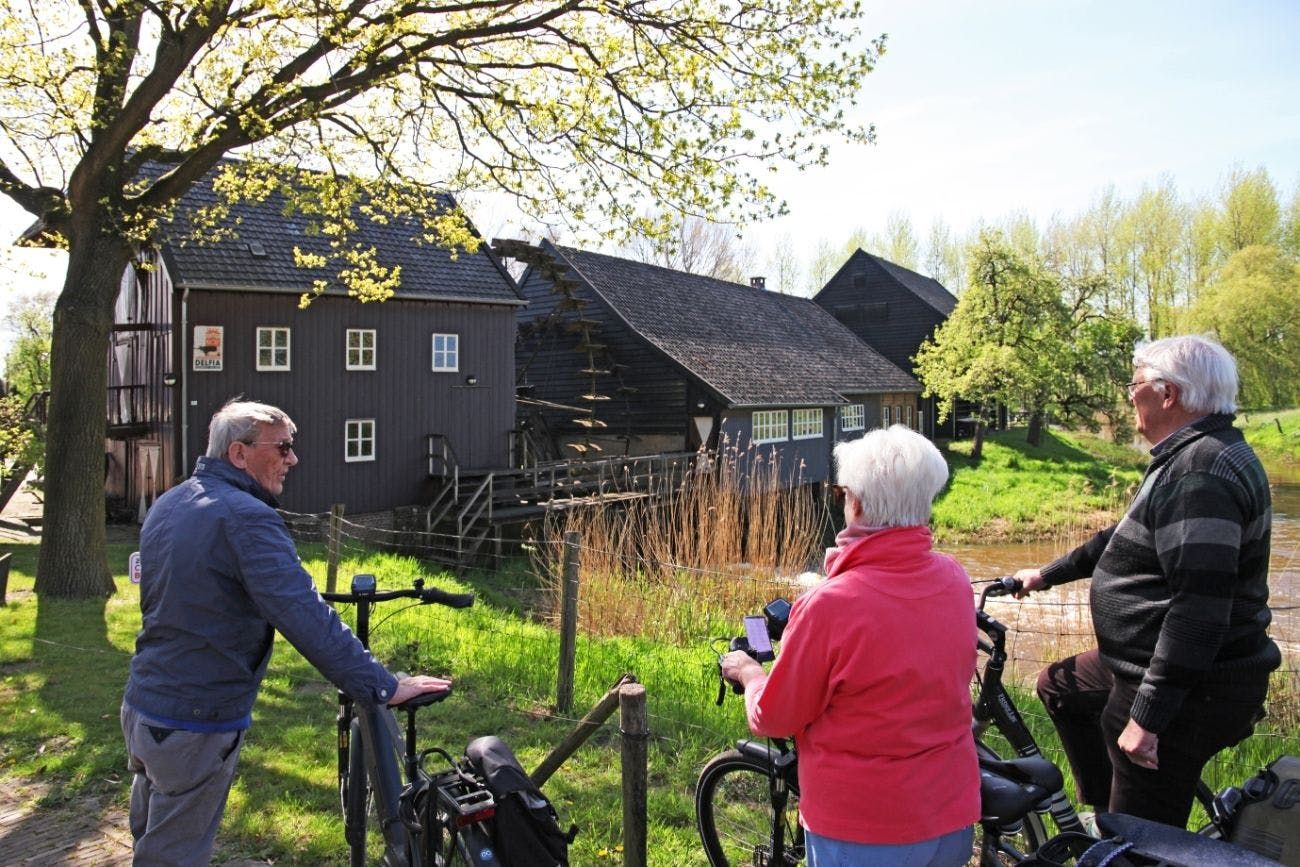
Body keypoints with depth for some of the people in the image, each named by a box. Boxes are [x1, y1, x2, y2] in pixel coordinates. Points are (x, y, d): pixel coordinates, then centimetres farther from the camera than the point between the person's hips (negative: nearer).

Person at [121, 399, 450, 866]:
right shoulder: (246, 518, -24)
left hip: (140, 705, 9)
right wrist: (384, 687, -31)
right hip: (195, 723, -9)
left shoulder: (168, 504, 7)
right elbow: (306, 617, -32)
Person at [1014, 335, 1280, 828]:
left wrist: (1148, 714, -28)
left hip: (1187, 694, -11)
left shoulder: (1201, 472, -24)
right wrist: (1047, 575, 28)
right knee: (1059, 686, 26)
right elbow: (1126, 539, 22)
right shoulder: (1192, 456, 10)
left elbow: (1201, 607, -30)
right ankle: (1106, 812, 33)